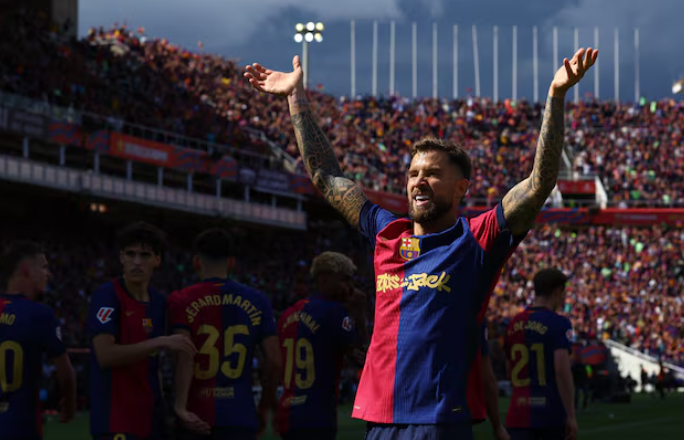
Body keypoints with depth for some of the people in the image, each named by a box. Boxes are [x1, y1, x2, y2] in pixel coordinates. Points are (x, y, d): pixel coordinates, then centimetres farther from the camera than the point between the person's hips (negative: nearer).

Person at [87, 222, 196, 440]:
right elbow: (105, 354, -21)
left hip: (149, 420, 7)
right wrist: (161, 342, -23)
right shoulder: (107, 296, -9)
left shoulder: (158, 302, 13)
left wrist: (163, 410, 13)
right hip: (117, 421, -7)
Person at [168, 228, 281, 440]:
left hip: (196, 418, -1)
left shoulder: (182, 301, -1)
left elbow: (184, 355, -15)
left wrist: (180, 407, -22)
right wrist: (264, 408, 15)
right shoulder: (256, 302, 6)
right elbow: (274, 361, 2)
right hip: (240, 418, 1)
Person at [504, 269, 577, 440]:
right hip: (551, 413, -4)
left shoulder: (513, 324, 11)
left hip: (519, 414, 4)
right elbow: (562, 370, -17)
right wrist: (571, 416, -14)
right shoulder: (559, 324, -9)